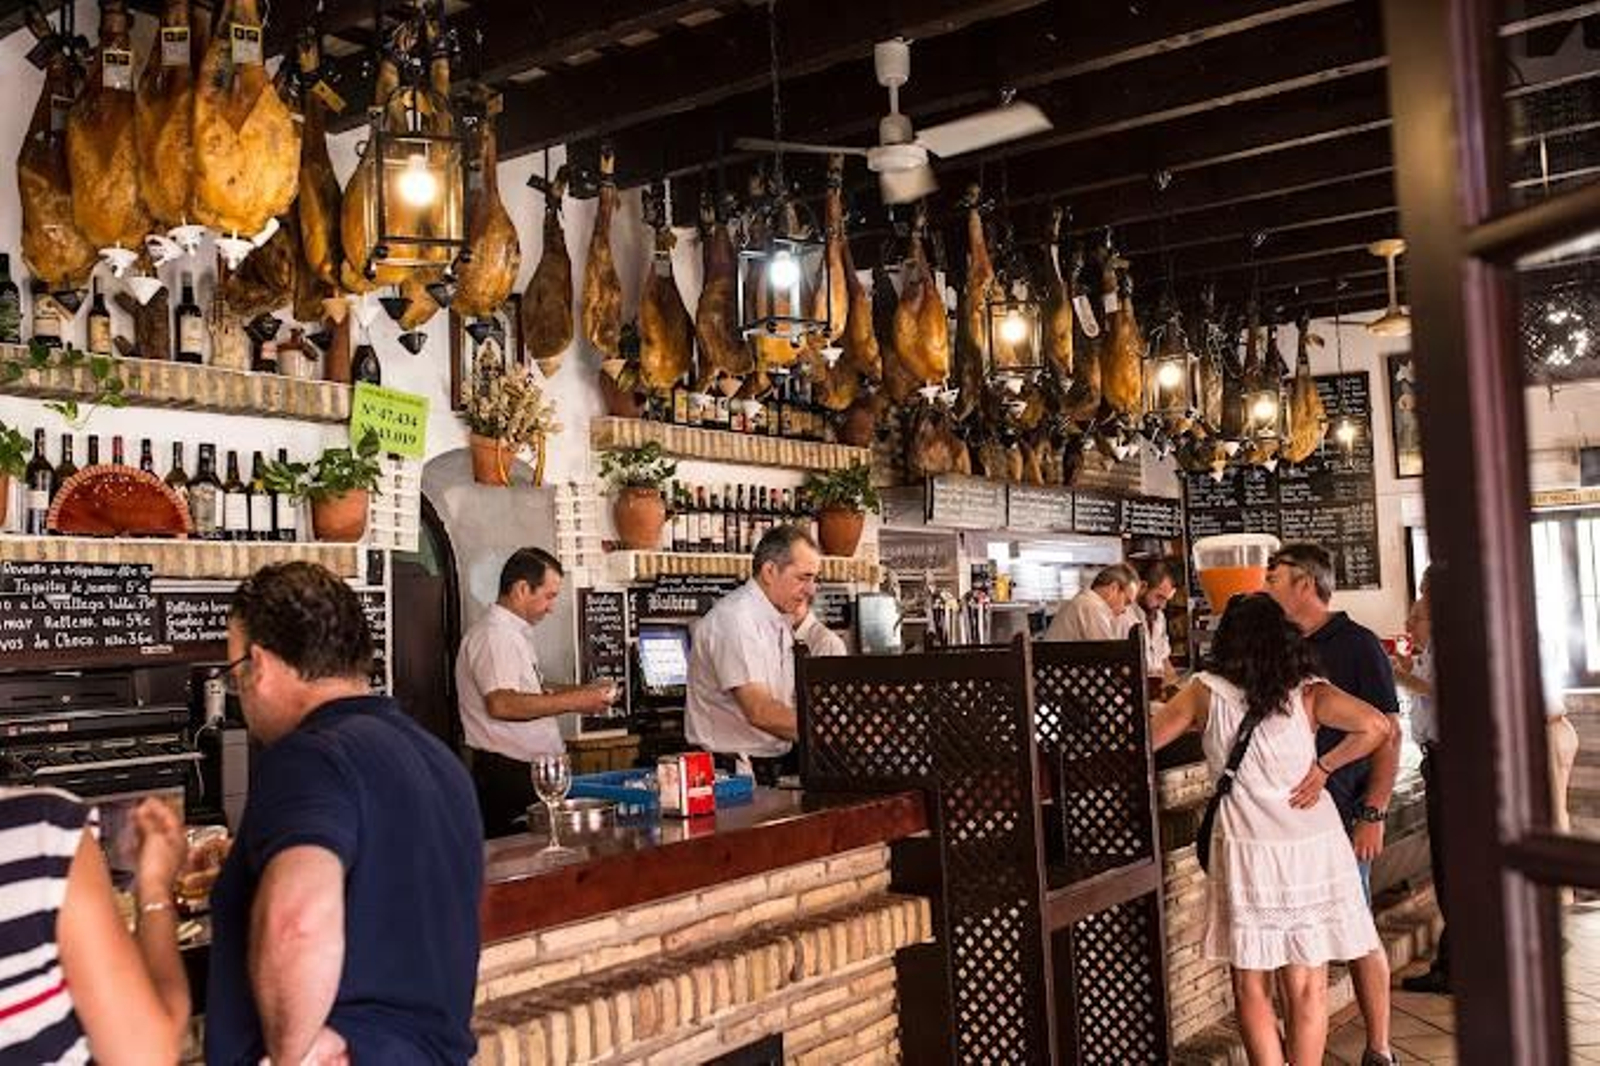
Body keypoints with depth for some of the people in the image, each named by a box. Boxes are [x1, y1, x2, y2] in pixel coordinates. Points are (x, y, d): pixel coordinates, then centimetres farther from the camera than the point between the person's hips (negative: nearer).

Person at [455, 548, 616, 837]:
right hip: (505, 776, -10)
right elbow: (501, 704, -25)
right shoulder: (494, 635, -13)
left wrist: (581, 694, 11)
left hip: (526, 772, 10)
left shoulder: (515, 633, 19)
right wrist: (572, 702, -21)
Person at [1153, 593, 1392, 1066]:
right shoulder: (1308, 693, 0)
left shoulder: (1205, 692, -2)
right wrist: (1324, 766, 0)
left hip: (1246, 849, -1)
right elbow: (1376, 726, -10)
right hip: (1312, 848, 2)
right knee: (1307, 988, 10)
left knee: (1252, 991, 9)